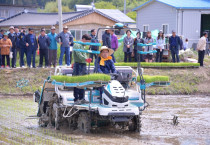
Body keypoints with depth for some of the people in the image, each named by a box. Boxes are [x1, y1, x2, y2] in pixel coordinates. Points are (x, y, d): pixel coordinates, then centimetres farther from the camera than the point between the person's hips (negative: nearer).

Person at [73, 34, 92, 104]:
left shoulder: (83, 46, 19)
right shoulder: (77, 45, -10)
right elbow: (79, 54, -25)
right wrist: (85, 59, -37)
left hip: (83, 66, 9)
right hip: (78, 65, -9)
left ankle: (81, 98, 14)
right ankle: (76, 99, -6)